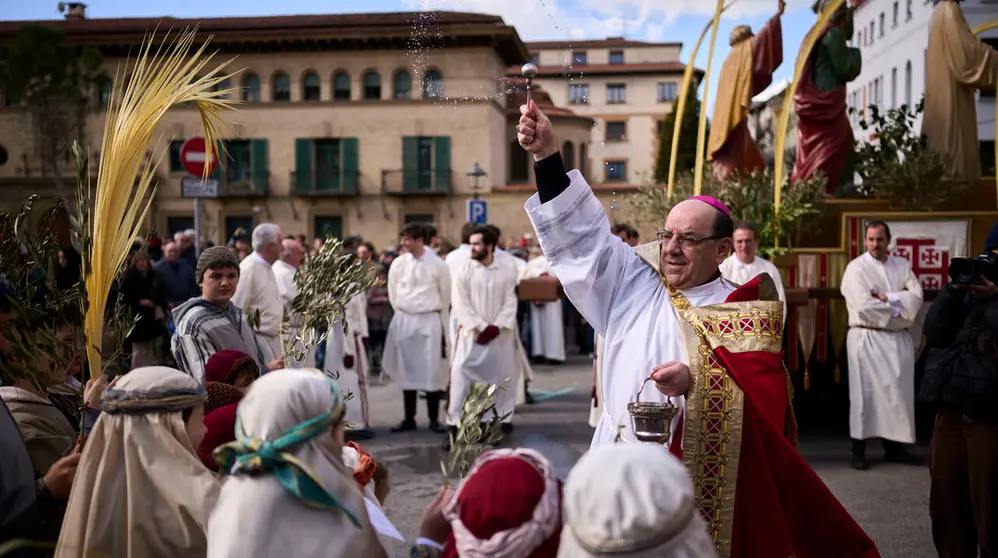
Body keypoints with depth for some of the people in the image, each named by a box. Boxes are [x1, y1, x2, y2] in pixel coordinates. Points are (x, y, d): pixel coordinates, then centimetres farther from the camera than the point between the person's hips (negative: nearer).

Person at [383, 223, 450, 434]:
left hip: (430, 321, -2)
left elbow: (445, 296, 5)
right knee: (407, 370, 8)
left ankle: (434, 419, 10)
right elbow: (393, 293, 12)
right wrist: (403, 313, 14)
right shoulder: (398, 263, 0)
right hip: (404, 320, 3)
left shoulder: (438, 264, -6)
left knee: (433, 371, 0)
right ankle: (409, 418, 16)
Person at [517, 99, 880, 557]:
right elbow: (583, 234, -1)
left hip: (696, 488, -3)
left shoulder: (743, 313, -4)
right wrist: (547, 156, -10)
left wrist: (697, 381, -28)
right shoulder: (635, 288, 6)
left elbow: (766, 405, -11)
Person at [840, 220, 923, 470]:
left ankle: (894, 445, 20)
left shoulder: (902, 265, 9)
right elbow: (864, 307, -15)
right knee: (865, 393, -1)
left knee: (899, 391, 7)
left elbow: (916, 297, -2)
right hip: (867, 339, -4)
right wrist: (898, 310, -6)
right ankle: (859, 450, 5)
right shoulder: (856, 268, -6)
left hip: (899, 339, 5)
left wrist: (887, 297, -13)